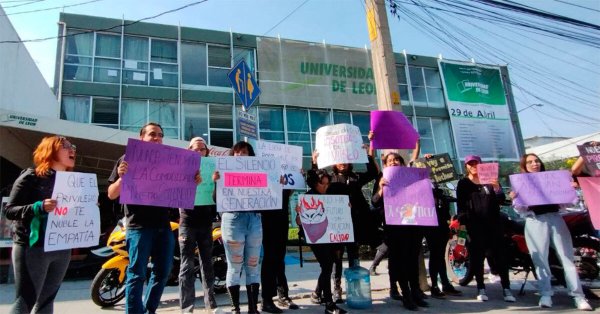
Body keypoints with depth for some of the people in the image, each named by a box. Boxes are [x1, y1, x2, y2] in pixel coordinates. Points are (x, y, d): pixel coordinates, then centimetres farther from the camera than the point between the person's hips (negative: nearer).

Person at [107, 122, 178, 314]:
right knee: (137, 274, -1)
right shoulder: (128, 159, 3)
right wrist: (122, 177, -20)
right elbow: (111, 194, -1)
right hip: (139, 225, -5)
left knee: (163, 272, 11)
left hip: (163, 224, 5)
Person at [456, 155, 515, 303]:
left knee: (500, 254, -1)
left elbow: (501, 200, 4)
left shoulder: (490, 179, 13)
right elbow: (460, 204, 1)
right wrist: (461, 220, -14)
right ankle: (481, 288, 5)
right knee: (478, 256, -1)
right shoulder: (463, 183, 7)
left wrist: (496, 187, -16)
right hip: (475, 224, -2)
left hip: (493, 222, 2)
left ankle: (506, 288, 2)